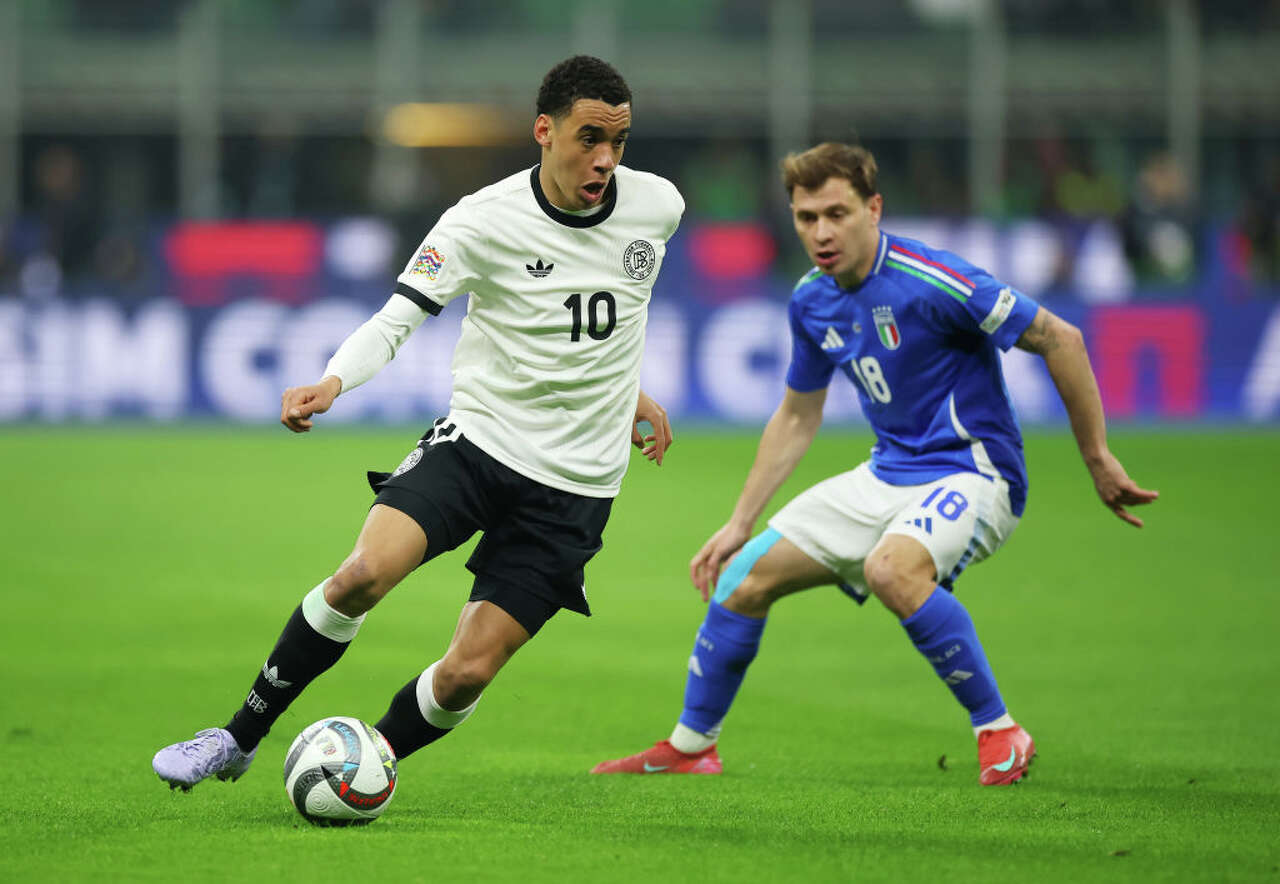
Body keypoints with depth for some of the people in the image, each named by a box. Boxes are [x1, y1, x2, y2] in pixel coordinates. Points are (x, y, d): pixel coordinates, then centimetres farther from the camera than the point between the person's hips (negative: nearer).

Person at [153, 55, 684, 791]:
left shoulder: (659, 206, -1)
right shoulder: (484, 221, -12)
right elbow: (397, 320, -18)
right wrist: (332, 383, -37)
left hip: (573, 487, 2)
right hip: (477, 439, -2)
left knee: (468, 674, -8)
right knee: (364, 573, -25)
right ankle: (238, 740, -7)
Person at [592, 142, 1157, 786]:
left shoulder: (930, 283, -23)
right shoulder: (811, 301, 2)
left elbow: (1060, 340, -17)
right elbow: (797, 418, 17)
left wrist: (1097, 461, -13)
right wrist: (739, 524, 15)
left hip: (971, 473, -8)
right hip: (888, 475, 8)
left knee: (891, 567, -37)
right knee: (746, 575, 5)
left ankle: (999, 733, -23)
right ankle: (690, 746, 24)